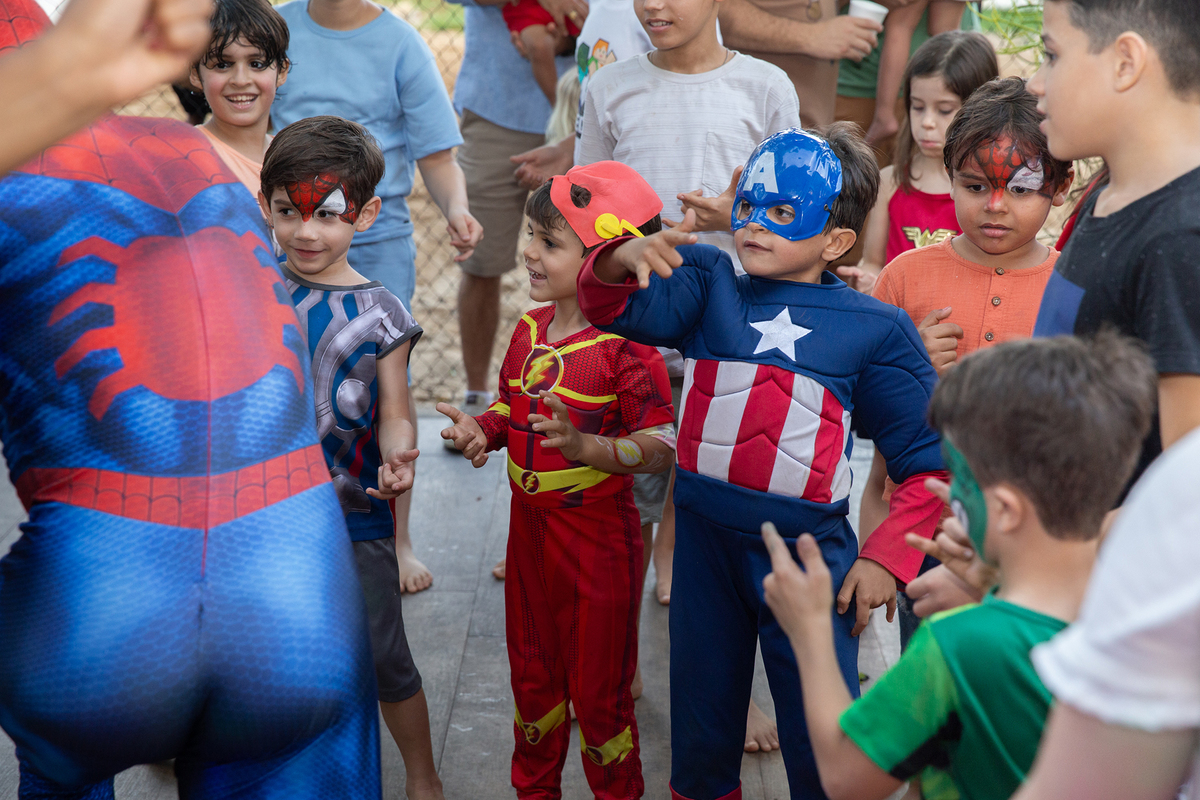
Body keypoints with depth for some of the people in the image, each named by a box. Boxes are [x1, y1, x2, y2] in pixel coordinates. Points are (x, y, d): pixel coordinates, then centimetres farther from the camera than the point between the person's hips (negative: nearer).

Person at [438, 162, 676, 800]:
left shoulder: (625, 347, -19)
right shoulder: (529, 330, 2)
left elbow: (660, 447, -20)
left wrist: (585, 446, -33)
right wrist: (482, 430, -6)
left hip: (599, 534, -7)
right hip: (530, 525, 7)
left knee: (598, 685, 7)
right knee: (532, 671, 21)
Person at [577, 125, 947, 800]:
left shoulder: (875, 328, -2)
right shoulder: (711, 284, 4)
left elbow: (930, 460, 0)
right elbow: (621, 310, -13)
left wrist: (886, 557, -6)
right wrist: (621, 262, -33)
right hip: (704, 542, 3)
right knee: (701, 743, 17)